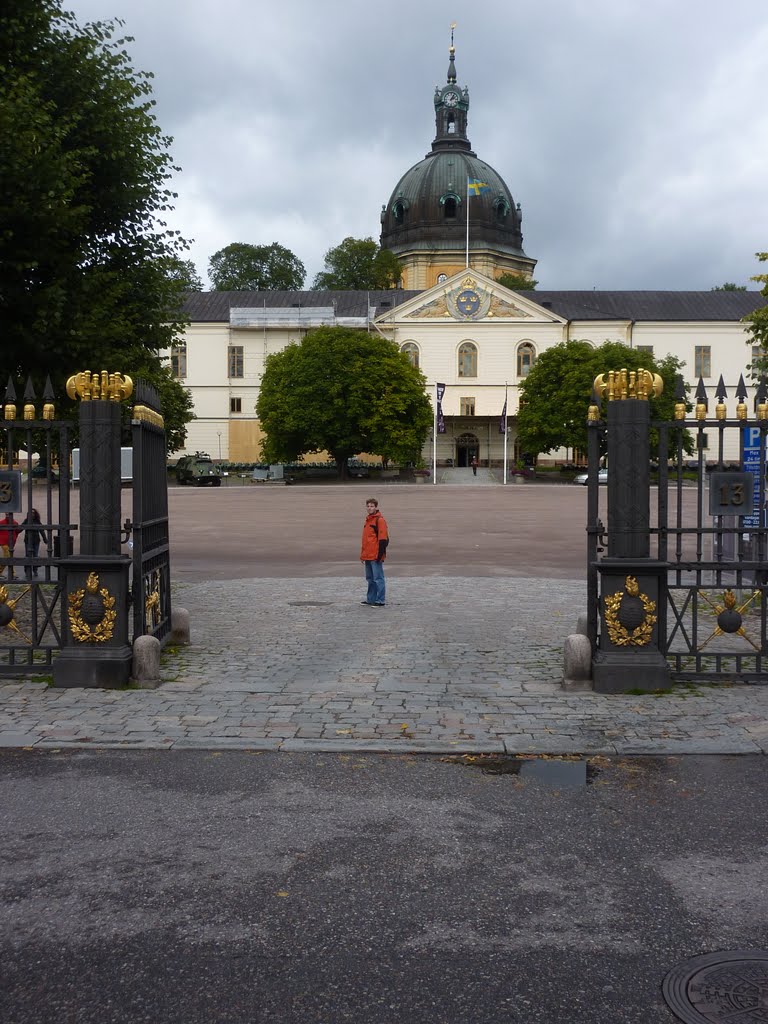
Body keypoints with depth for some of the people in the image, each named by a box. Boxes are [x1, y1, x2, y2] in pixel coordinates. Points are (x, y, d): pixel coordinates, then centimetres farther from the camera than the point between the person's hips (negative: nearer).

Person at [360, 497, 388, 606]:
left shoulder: (379, 520, -8)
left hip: (375, 556, -9)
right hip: (368, 556, 9)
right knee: (370, 579, 14)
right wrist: (362, 555, 21)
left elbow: (383, 538, -13)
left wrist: (380, 554, -18)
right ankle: (371, 599, 22)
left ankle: (381, 600, -4)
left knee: (378, 578, -7)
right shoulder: (368, 520, 18)